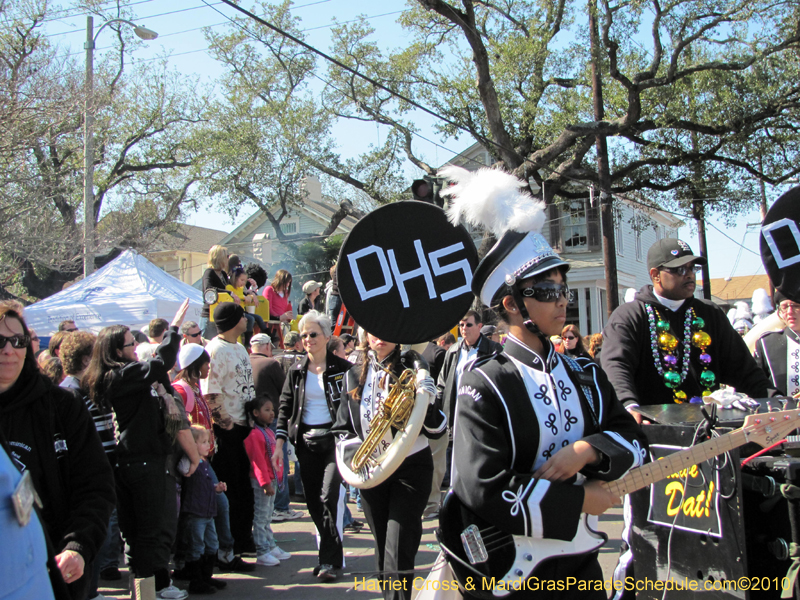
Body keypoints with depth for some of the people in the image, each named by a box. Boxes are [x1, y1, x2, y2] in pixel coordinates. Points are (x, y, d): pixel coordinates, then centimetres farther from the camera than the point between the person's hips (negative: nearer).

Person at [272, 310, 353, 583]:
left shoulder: (342, 369, -2)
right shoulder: (296, 372, 9)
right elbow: (285, 408, 9)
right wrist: (279, 443, 1)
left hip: (334, 439, -4)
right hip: (306, 443, 4)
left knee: (329, 497, -14)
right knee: (314, 503, 7)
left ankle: (330, 560, -3)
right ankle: (331, 554, 22)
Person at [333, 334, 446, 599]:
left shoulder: (412, 367, -3)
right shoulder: (355, 376, 9)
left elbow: (438, 429, -5)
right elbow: (343, 428, 13)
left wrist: (427, 403, -24)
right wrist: (356, 455, -6)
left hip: (411, 467, -4)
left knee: (399, 553, -14)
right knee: (382, 549, 12)